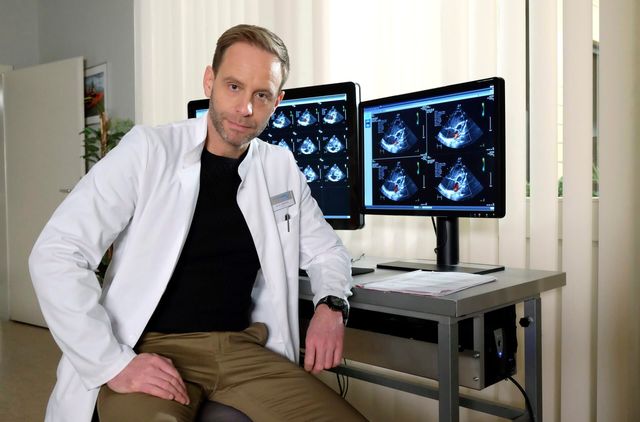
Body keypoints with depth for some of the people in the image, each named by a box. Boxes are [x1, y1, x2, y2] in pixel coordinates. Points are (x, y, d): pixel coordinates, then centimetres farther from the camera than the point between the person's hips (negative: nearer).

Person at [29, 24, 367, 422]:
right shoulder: (149, 150, -7)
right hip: (152, 351, -3)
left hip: (241, 348, 4)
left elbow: (326, 250, 18)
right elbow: (57, 255, -11)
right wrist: (115, 363, -18)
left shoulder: (282, 168, 6)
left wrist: (331, 305, -4)